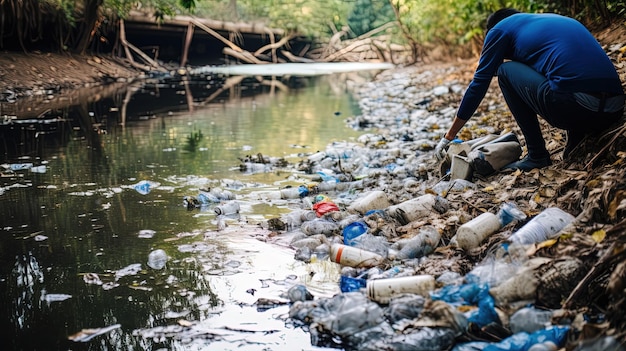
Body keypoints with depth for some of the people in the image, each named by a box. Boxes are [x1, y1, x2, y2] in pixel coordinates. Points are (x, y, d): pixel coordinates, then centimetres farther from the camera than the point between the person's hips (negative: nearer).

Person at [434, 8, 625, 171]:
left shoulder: (500, 29, 15)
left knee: (505, 70, 15)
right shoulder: (562, 20, 35)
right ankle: (577, 141, 13)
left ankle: (537, 155, 10)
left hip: (571, 108, -7)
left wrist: (448, 138, 27)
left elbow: (478, 85, 17)